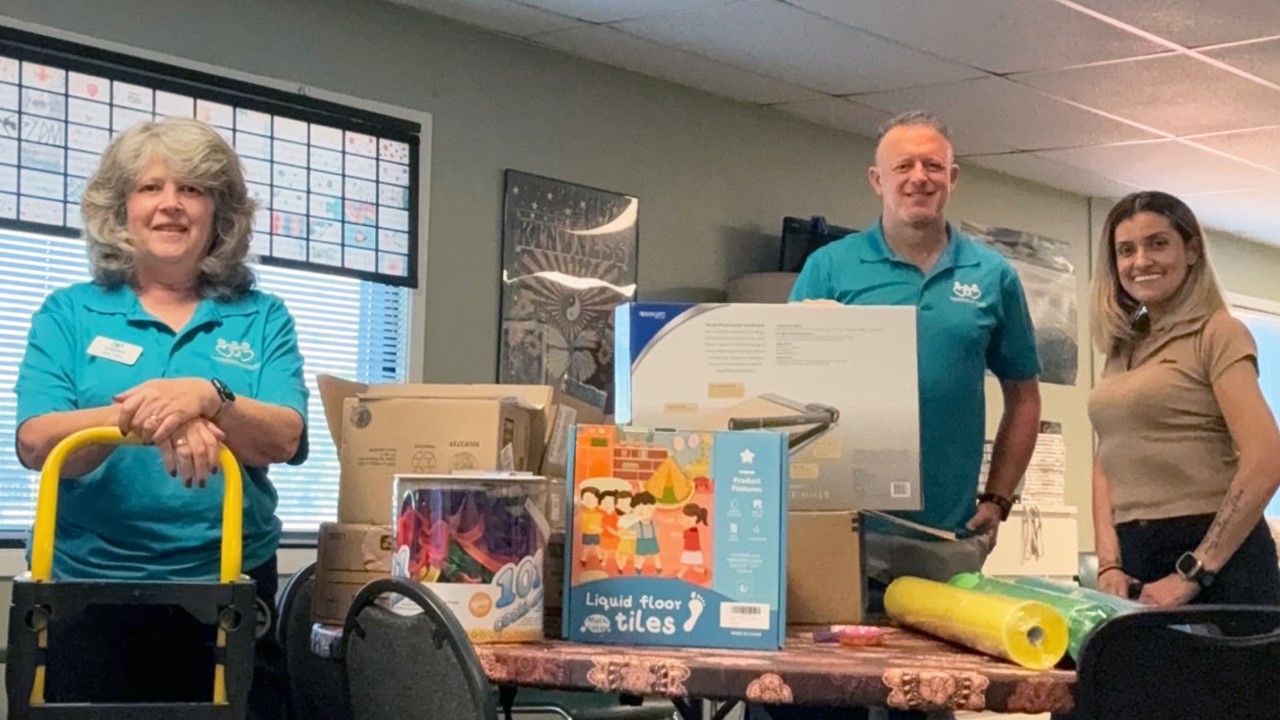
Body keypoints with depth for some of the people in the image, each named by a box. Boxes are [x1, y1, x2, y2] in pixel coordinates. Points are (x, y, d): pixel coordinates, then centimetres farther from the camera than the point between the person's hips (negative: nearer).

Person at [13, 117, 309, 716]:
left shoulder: (262, 319, 7)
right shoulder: (69, 314, 5)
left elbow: (284, 441, -7)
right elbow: (35, 443, -8)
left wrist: (208, 398, -27)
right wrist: (139, 413, -25)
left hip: (229, 589, 1)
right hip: (91, 584, 0)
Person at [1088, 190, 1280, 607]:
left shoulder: (1217, 334, -5)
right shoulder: (1121, 350, 14)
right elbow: (1107, 463, 11)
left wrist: (1191, 574, -16)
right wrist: (1109, 565, -4)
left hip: (1215, 559, -6)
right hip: (1134, 559, 6)